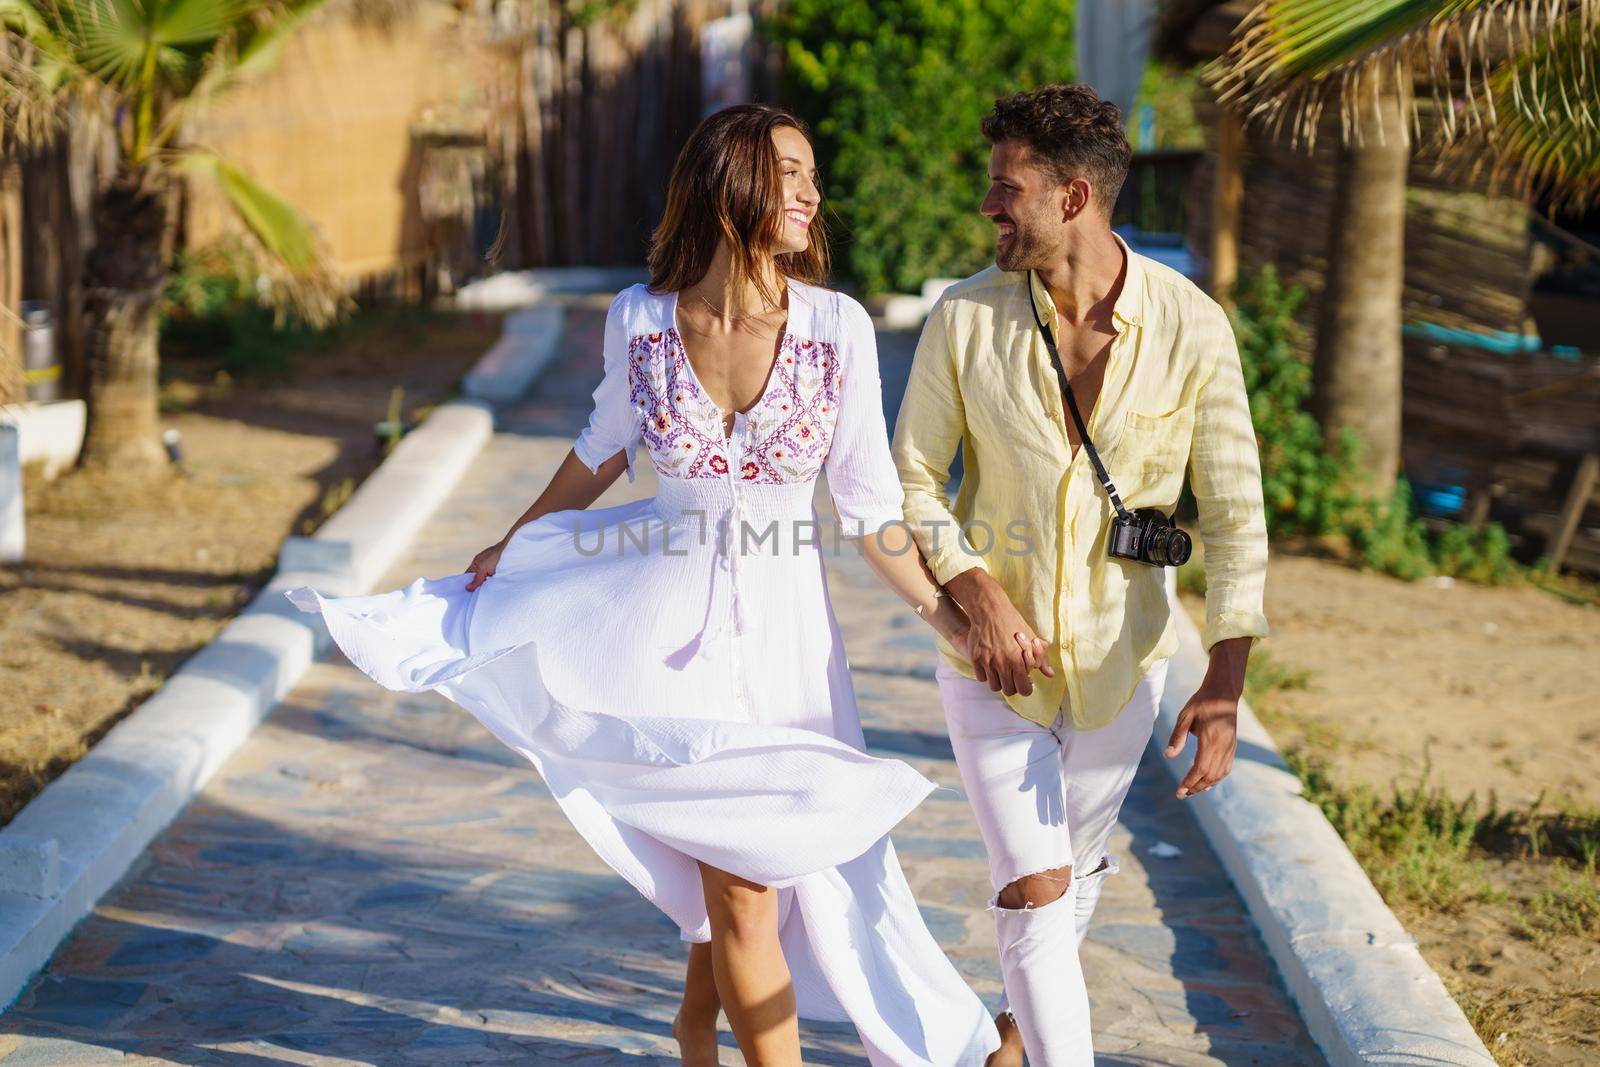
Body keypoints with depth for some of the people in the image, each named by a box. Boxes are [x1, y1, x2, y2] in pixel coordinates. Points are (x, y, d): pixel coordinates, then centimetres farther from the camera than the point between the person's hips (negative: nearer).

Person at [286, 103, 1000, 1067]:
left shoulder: (837, 327, -10)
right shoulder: (640, 319, -7)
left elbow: (871, 508, -4)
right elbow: (608, 446, 13)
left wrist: (958, 626, -8)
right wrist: (512, 546, 22)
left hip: (784, 626, 1)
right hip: (672, 623, -1)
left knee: (751, 871, 13)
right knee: (740, 887, 1)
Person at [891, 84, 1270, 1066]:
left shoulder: (1192, 329, -15)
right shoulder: (966, 319, -12)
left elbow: (1235, 513, -11)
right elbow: (913, 479, -3)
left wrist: (1227, 680, -18)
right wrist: (979, 596, -19)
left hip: (1121, 660, 2)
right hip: (993, 652, -1)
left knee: (1077, 866, 23)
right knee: (1035, 891, -9)